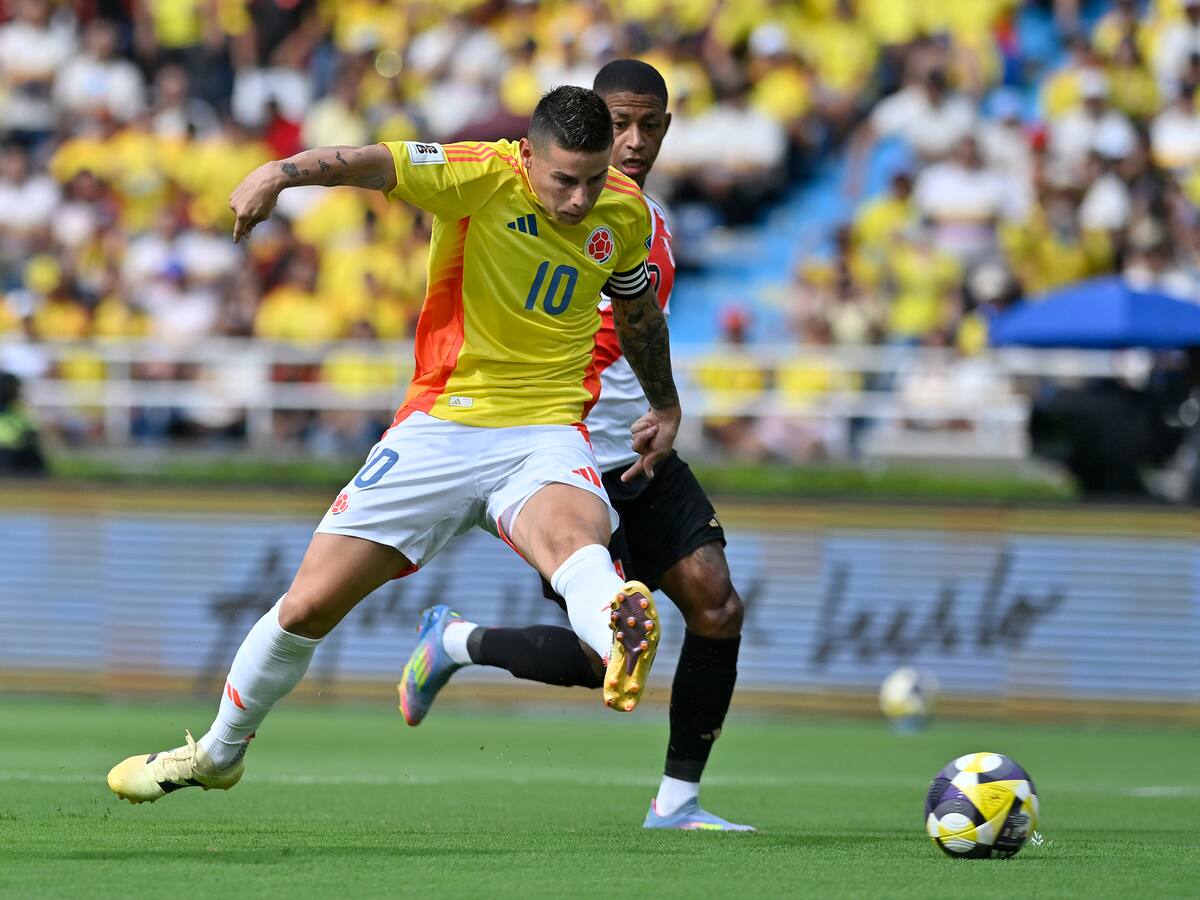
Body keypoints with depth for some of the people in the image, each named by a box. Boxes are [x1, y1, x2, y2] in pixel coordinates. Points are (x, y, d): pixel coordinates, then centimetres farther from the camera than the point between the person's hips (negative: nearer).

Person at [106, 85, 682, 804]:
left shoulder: (625, 212, 1)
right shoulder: (483, 177, -13)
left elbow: (639, 311, 23)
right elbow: (375, 163, -30)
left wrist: (666, 406, 34)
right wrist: (282, 172, -49)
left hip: (546, 434, 0)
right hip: (442, 423, 0)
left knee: (572, 530, -38)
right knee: (310, 605, 3)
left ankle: (623, 649, -73)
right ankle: (218, 754, 29)